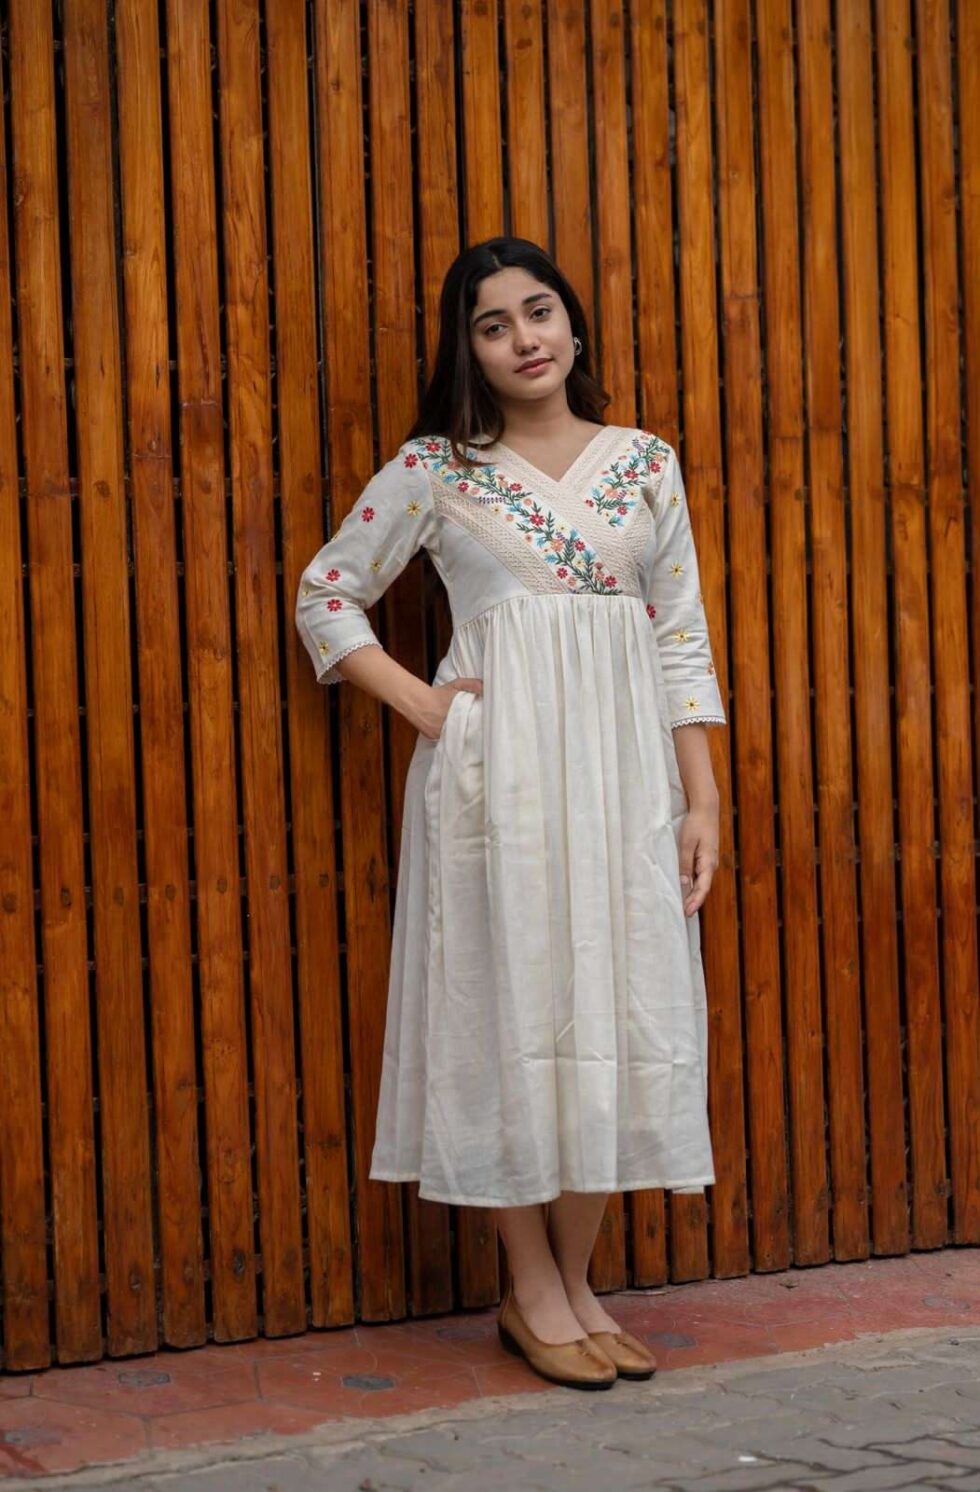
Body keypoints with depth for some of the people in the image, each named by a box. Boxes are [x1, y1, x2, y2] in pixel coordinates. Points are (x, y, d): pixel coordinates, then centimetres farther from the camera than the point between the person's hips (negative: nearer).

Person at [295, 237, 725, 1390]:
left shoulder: (645, 462, 9)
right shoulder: (436, 467, 2)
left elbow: (683, 642, 8)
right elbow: (326, 596, 7)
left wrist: (702, 799, 3)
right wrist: (420, 702, -5)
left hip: (624, 765, 3)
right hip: (498, 764, -3)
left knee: (617, 1010, 3)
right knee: (513, 1005, -2)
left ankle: (578, 1285, 14)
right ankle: (532, 1292, 9)